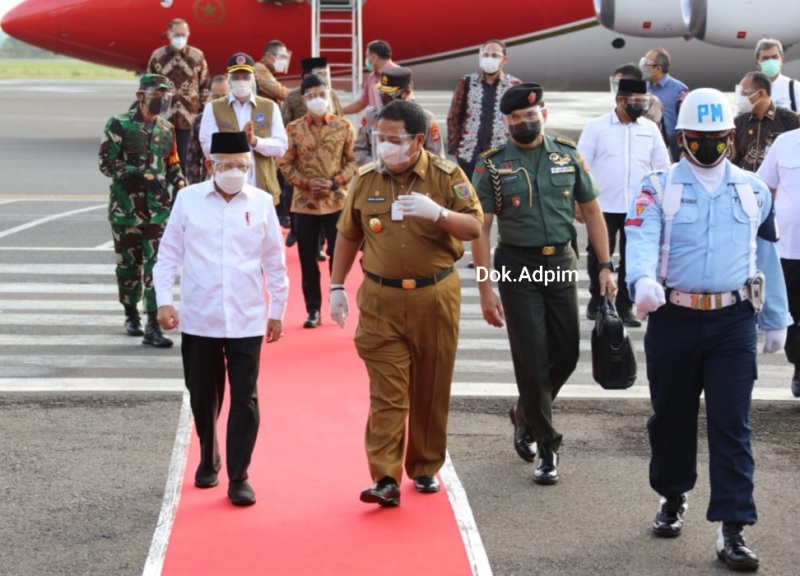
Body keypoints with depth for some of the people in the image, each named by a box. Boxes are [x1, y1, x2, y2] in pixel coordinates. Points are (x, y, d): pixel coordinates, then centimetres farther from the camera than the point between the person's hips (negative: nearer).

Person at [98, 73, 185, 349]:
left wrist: (180, 186, 3)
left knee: (158, 265, -9)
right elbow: (106, 161, -10)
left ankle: (153, 326, -10)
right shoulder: (119, 125, -4)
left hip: (159, 209, 3)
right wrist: (140, 175, -21)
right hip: (126, 208, -2)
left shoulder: (166, 130, 11)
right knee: (129, 265, 9)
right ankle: (131, 315, 29)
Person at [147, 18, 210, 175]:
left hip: (188, 119, 0)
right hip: (162, 118, 0)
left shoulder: (198, 56, 3)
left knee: (182, 158, 3)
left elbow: (205, 86, 7)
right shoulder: (157, 56, 3)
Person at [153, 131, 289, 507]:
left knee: (245, 400, -3)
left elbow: (274, 262, 7)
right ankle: (208, 460, 35)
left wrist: (277, 311, 9)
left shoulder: (261, 203, 0)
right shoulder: (189, 200, -1)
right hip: (198, 320, 1)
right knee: (203, 397, 13)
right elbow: (169, 254, 3)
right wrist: (164, 301, -5)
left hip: (247, 321, -1)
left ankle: (239, 477, 5)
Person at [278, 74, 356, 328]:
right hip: (305, 203, 1)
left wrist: (335, 182, -13)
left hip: (337, 201, -1)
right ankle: (313, 309, 15)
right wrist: (307, 183, -12)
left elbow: (352, 161, 1)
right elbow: (285, 164, 2)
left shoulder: (344, 126, -1)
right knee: (308, 259, 6)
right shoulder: (294, 128, -1)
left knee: (338, 256, 2)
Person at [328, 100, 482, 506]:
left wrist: (437, 213, -26)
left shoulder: (447, 176, -4)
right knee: (386, 393, -6)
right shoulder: (366, 180, 3)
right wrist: (337, 287, 11)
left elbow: (474, 228, -8)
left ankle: (425, 468, 24)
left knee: (431, 390, 9)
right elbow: (348, 236, 13)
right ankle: (386, 479, -9)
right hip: (381, 300, 1)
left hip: (434, 298, 0)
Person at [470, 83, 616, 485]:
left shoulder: (568, 155, 4)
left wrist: (605, 266, 0)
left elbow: (591, 211, 8)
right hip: (517, 267, -3)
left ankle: (525, 416, 33)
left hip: (561, 263, 3)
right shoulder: (493, 165, -4)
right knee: (531, 358, -2)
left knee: (566, 354, 7)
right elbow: (481, 229, -5)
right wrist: (486, 290, -9)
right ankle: (546, 447, 9)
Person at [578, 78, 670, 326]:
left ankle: (624, 306, 17)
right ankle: (597, 299, 26)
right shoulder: (596, 127, -2)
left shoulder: (650, 129, 6)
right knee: (598, 256, 6)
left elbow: (663, 167, 9)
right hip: (603, 206, -2)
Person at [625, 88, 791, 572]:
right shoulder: (659, 188, 1)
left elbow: (768, 257, 15)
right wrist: (643, 280, -36)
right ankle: (673, 498, 35)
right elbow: (642, 238, -16)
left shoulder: (754, 190, 9)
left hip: (734, 320, 0)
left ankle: (733, 530, -5)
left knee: (732, 424, -5)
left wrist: (777, 319, 15)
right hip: (673, 318, 0)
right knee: (672, 416, 12)